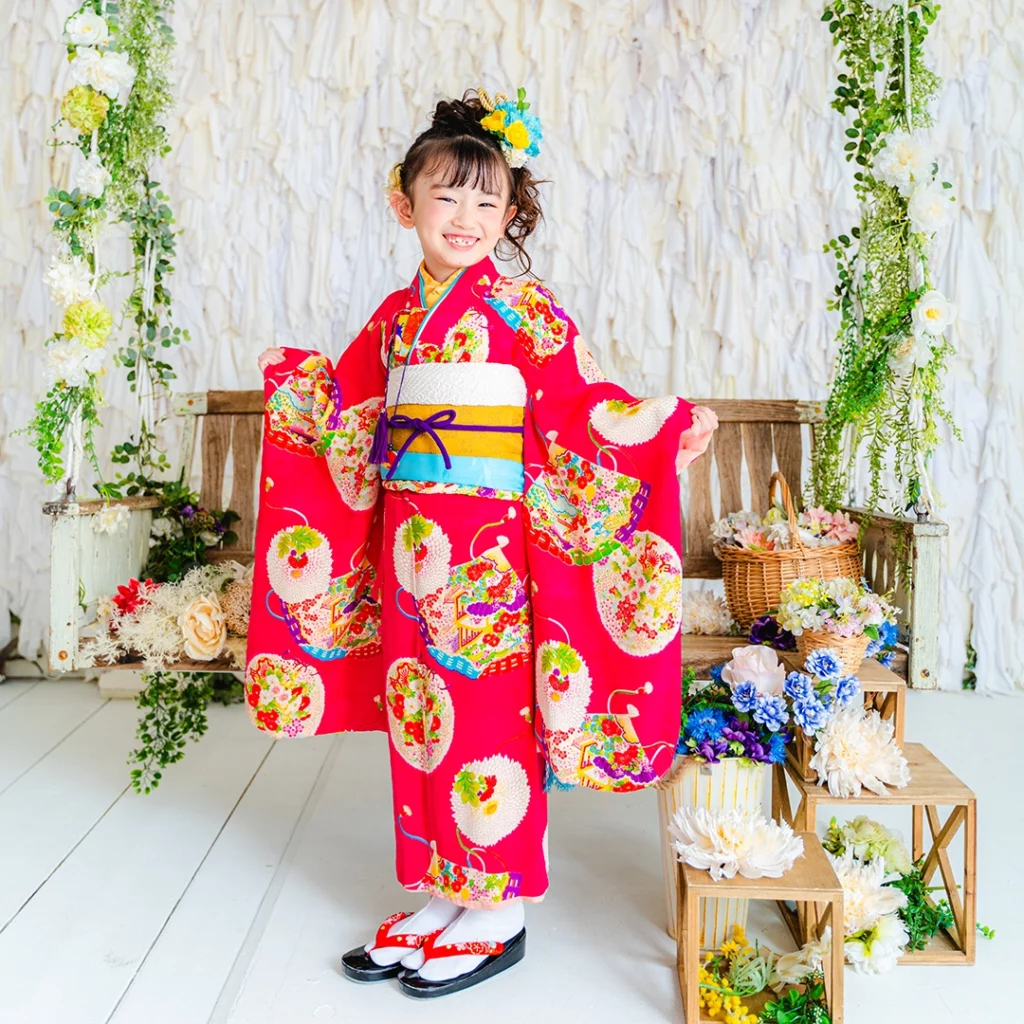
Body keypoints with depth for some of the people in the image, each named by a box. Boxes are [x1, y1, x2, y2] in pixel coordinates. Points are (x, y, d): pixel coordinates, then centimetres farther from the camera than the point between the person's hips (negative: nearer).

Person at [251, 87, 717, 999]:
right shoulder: (398, 313, 13)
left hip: (488, 546, -6)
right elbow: (351, 411, 24)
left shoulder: (522, 306, -4)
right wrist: (296, 382, 24)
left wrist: (667, 425, -20)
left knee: (487, 714, 0)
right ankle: (444, 898, 27)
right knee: (422, 712, 11)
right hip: (411, 541, 6)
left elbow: (583, 406, -8)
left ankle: (500, 914, 18)